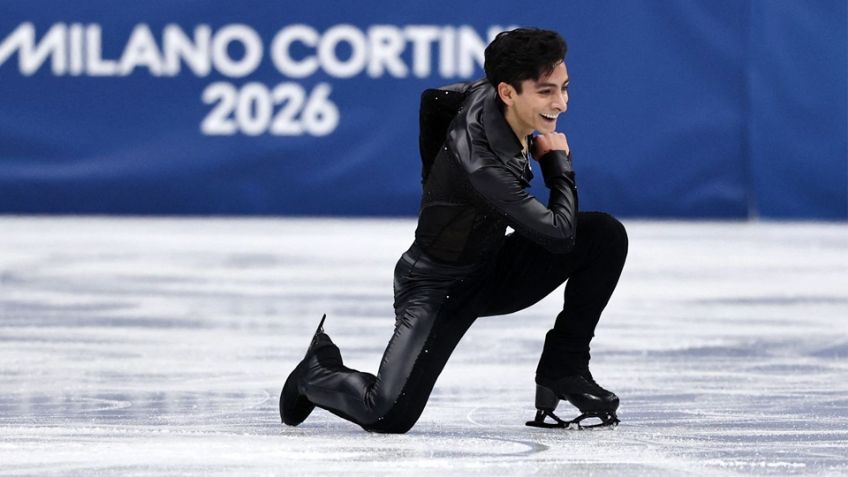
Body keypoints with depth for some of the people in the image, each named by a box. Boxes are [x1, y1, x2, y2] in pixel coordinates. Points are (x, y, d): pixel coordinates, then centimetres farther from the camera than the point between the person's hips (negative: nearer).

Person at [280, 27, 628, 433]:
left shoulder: (485, 95, -11)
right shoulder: (477, 161, -35)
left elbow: (434, 99, 14)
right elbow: (559, 233, -30)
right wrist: (558, 160, -15)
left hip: (493, 270, 8)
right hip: (437, 288, -8)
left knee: (604, 235, -12)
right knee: (388, 415, -22)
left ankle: (563, 370, 1)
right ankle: (319, 372, 14)